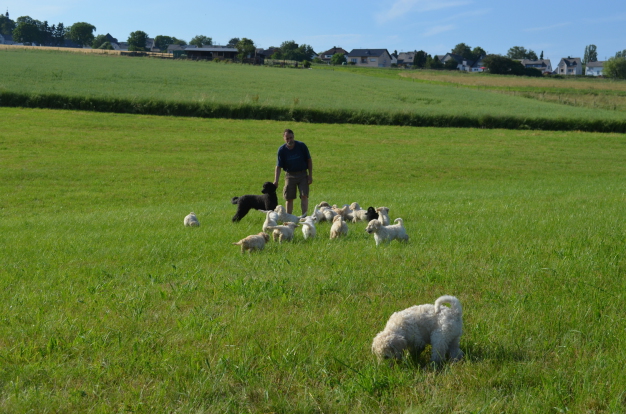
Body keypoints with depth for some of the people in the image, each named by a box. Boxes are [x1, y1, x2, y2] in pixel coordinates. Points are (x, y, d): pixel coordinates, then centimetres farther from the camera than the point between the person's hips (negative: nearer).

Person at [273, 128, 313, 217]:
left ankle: (304, 216, -10)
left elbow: (309, 160, -1)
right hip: (290, 175, 1)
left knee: (304, 195, -12)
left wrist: (310, 175, -4)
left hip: (302, 174, -1)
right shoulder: (282, 150, -9)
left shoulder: (301, 146, -10)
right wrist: (276, 181, -19)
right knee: (289, 198, 4)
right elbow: (278, 167, -8)